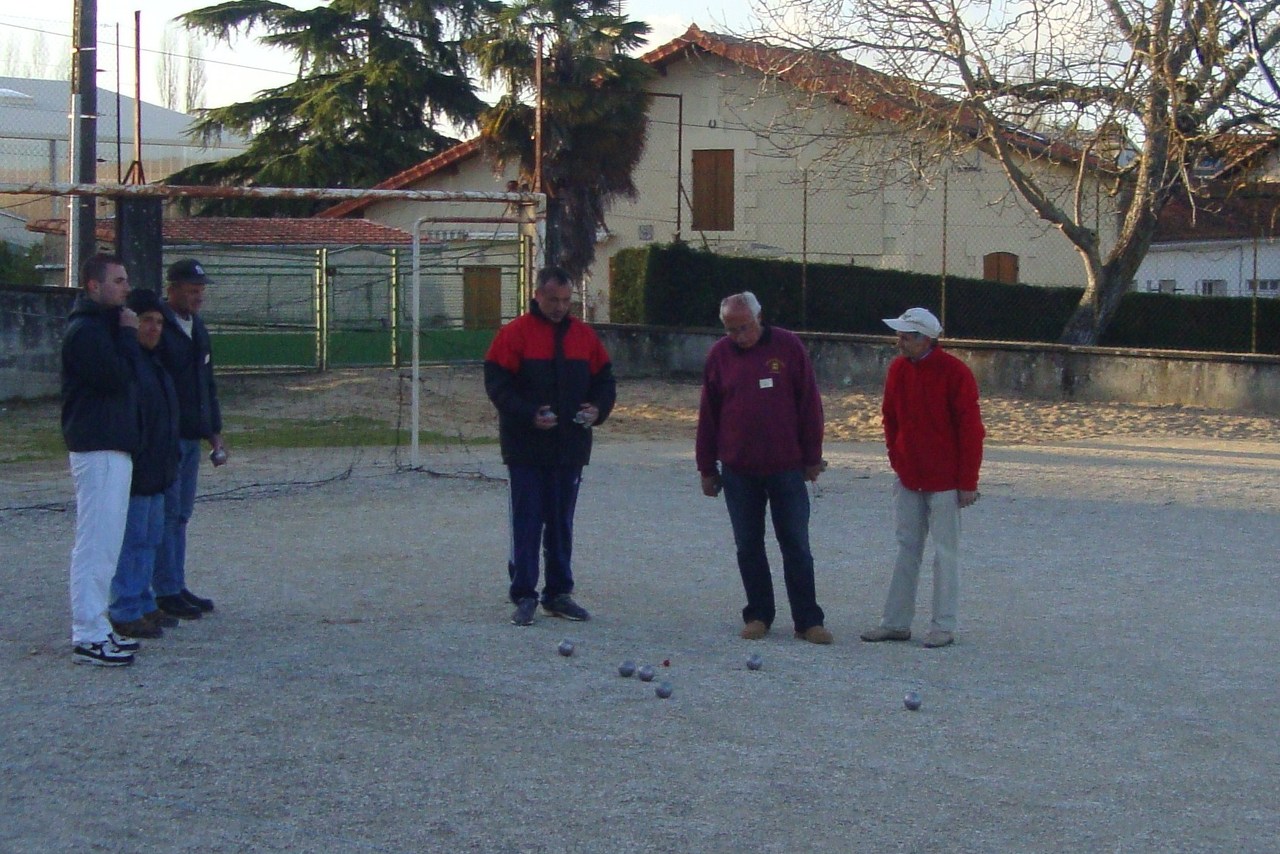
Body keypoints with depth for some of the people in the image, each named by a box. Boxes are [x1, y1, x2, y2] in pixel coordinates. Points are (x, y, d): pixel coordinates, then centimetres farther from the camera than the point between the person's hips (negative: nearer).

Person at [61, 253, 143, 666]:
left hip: (112, 447, 11)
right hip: (98, 449, -11)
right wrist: (128, 335, -13)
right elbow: (118, 377, -21)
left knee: (105, 544, 14)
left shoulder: (103, 325, 19)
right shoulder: (85, 330, -13)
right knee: (95, 544, -10)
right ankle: (88, 637, -8)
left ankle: (96, 629, 20)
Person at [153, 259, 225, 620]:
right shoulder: (158, 329, -13)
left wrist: (215, 433, 19)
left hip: (191, 438, 8)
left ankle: (177, 586, 18)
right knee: (167, 514, -5)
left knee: (180, 515, 12)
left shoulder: (197, 329, 15)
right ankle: (166, 592, -1)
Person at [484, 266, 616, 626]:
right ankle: (523, 596, 5)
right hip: (526, 447, -4)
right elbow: (497, 384, -9)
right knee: (527, 522, -1)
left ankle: (559, 593, 20)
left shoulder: (583, 335, 8)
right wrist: (528, 414, -22)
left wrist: (598, 408, -7)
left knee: (562, 522, 12)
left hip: (571, 447, 4)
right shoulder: (515, 334, -5)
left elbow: (604, 379, 13)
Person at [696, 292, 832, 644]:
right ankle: (758, 615, 17)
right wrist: (707, 468, 7)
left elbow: (809, 404, 0)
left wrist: (812, 457, 0)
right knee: (748, 547, 7)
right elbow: (708, 414, 7)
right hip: (738, 470, 2)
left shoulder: (788, 347, -3)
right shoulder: (719, 355, 3)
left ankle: (808, 620, 5)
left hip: (786, 467, -2)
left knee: (796, 547, 1)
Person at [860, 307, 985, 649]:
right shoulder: (898, 369, 5)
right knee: (906, 550, 9)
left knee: (945, 553, 1)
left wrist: (968, 482, -12)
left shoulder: (955, 373, -12)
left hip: (944, 482, -6)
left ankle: (943, 627, 6)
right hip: (908, 479, 6)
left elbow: (970, 429, -11)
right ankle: (895, 622, 13)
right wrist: (897, 459, 8)